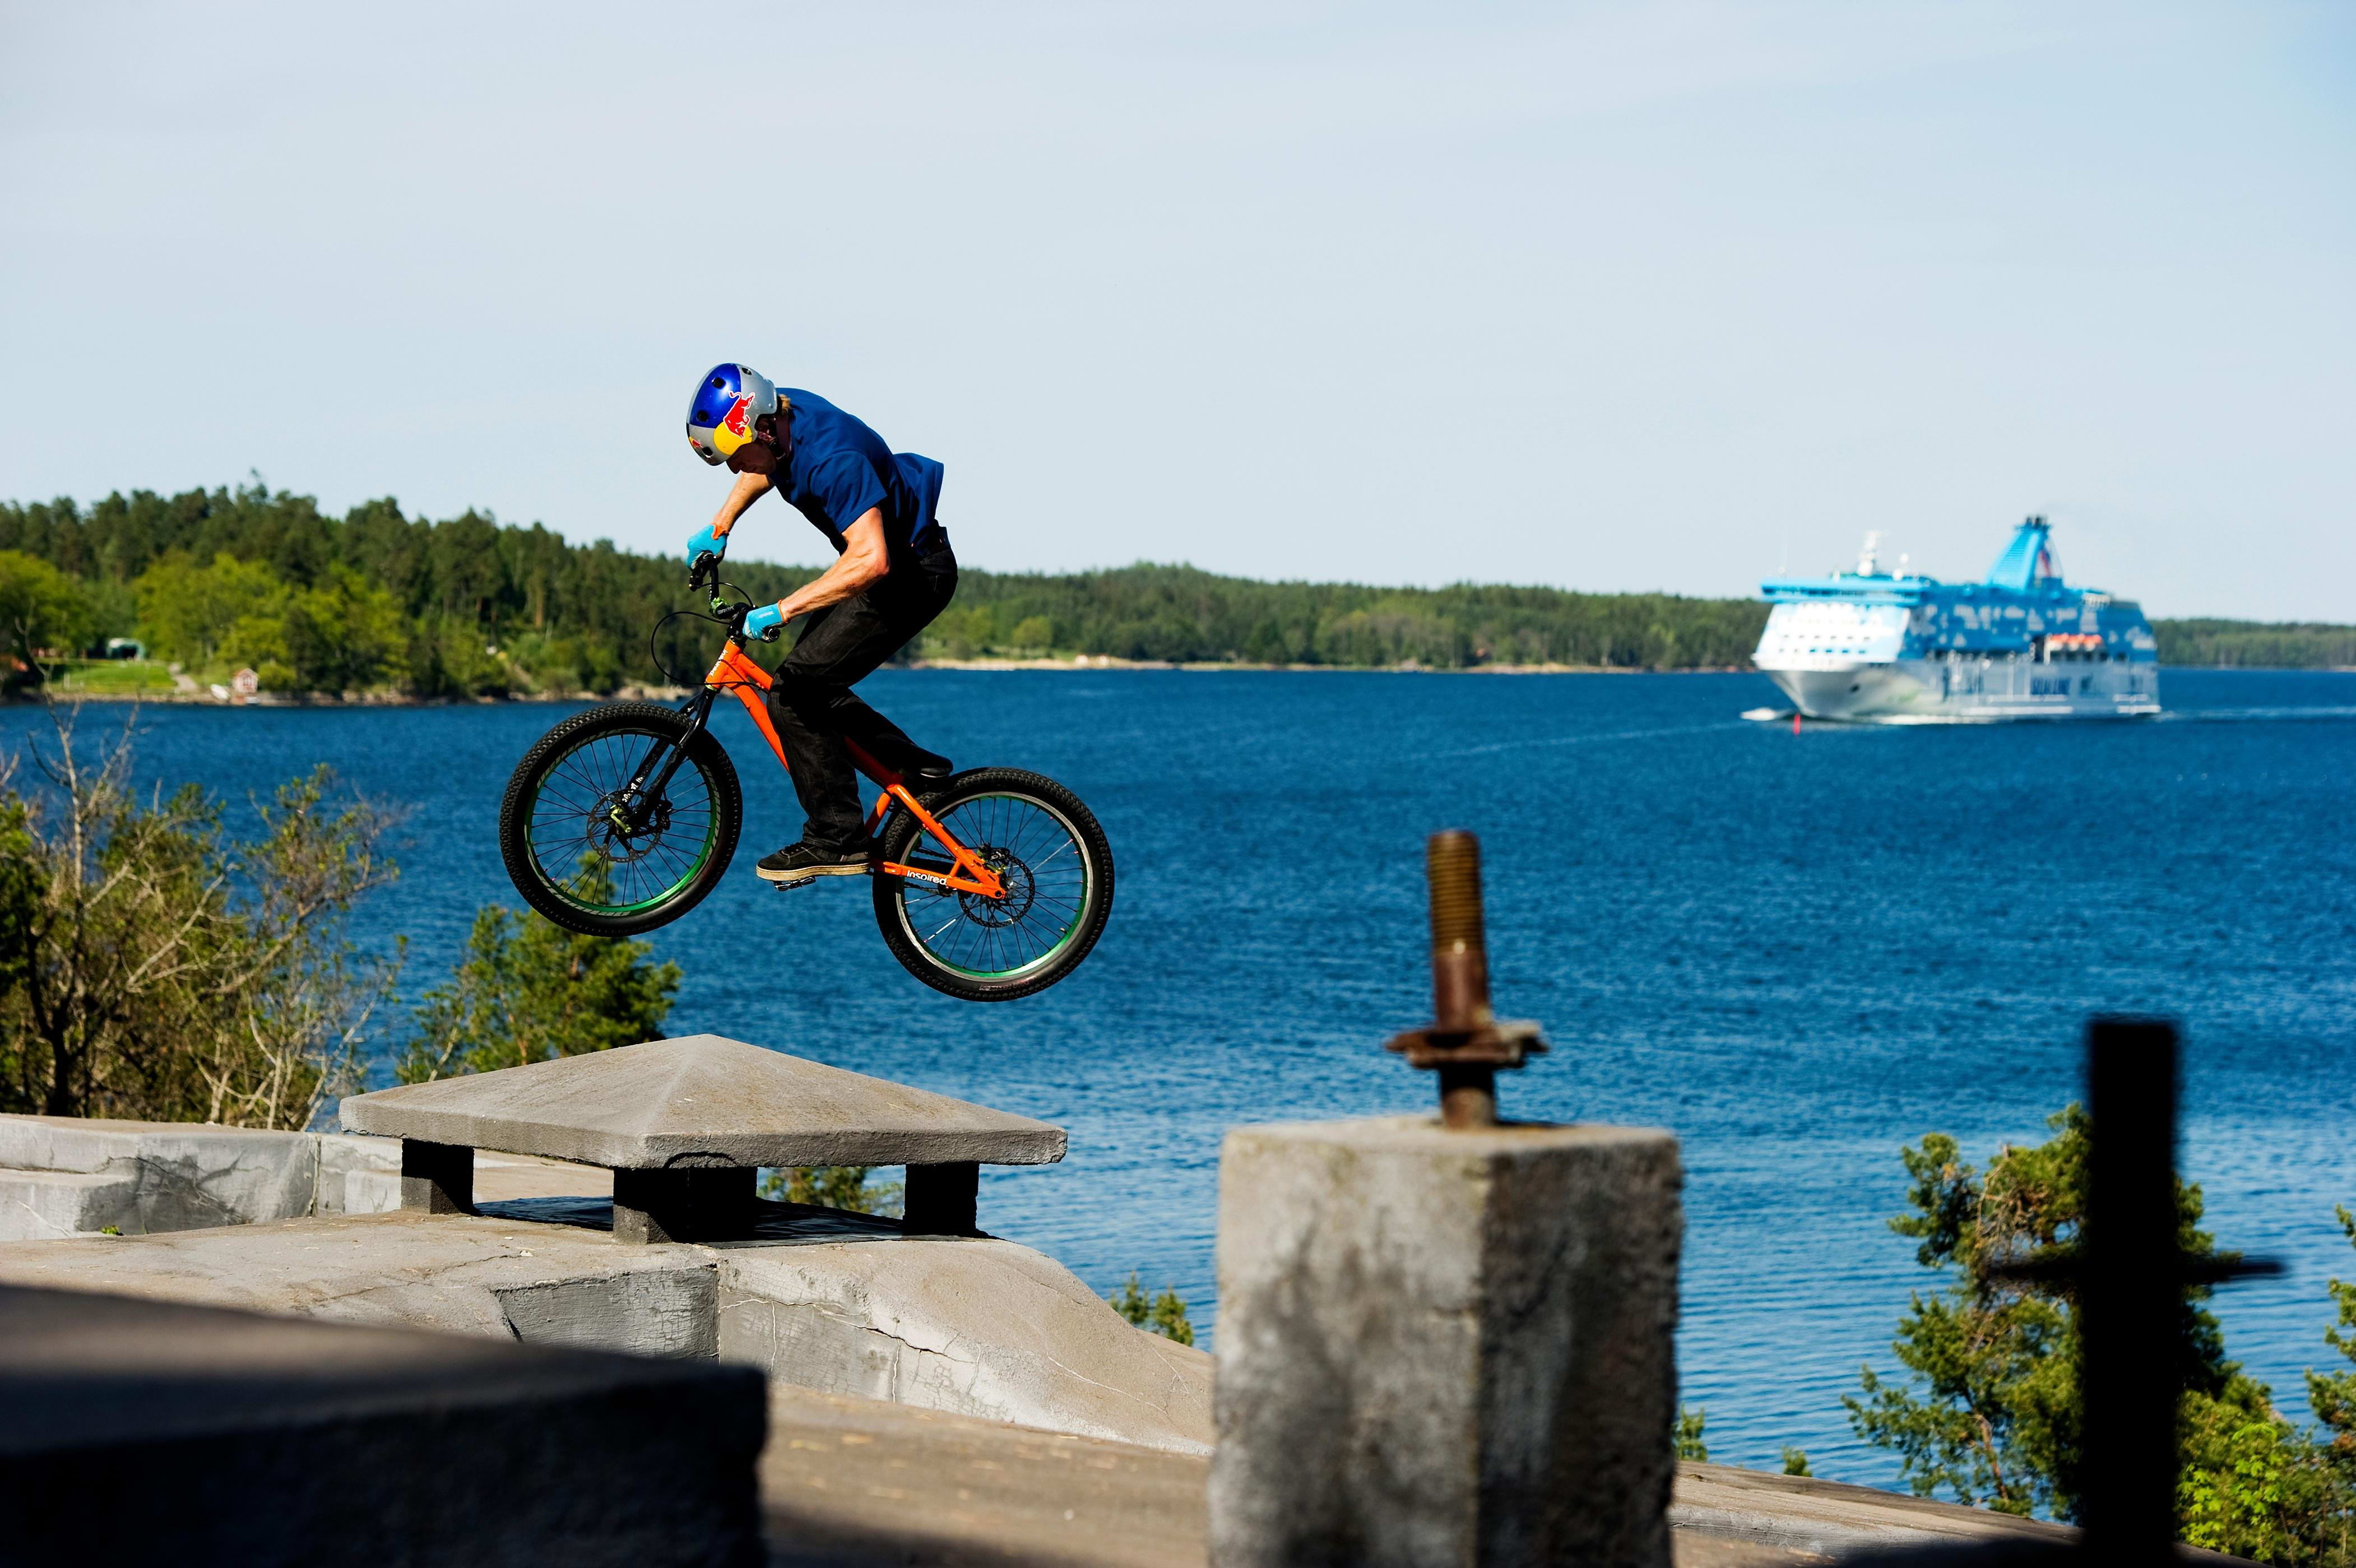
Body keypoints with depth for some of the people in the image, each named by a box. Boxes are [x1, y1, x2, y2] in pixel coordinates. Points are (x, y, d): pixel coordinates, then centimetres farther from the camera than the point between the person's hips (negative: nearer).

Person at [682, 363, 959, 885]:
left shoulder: (833, 459, -33)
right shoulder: (779, 410, -5)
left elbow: (871, 561, -42)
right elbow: (765, 468, 22)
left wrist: (781, 610, -39)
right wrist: (718, 528, 17)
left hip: (911, 573, -10)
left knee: (797, 691, -14)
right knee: (812, 689, 10)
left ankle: (835, 840, -8)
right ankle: (915, 767, 19)